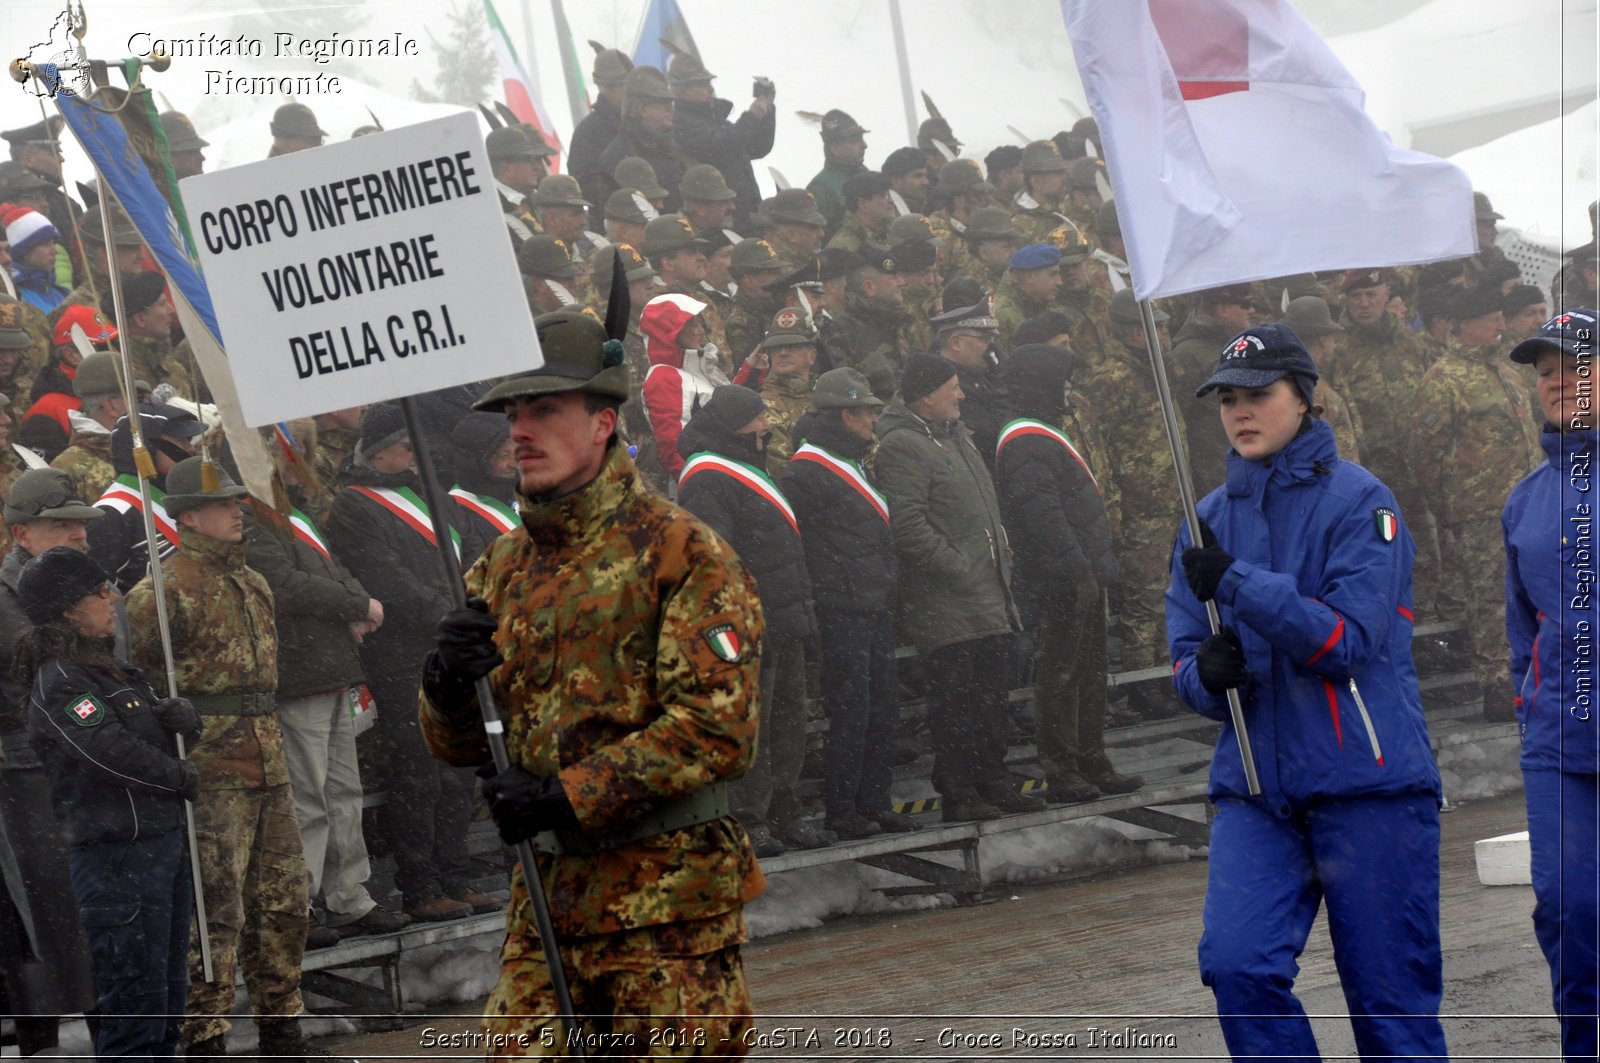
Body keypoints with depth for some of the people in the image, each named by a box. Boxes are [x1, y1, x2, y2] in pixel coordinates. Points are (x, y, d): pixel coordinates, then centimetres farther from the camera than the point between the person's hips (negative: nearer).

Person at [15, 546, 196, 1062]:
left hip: (163, 840, 10)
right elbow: (111, 750, -24)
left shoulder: (109, 668, 16)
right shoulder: (57, 682, -13)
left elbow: (183, 721, 17)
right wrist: (184, 777, -10)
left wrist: (177, 713, -8)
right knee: (136, 999, -9)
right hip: (117, 850, -10)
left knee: (168, 994, 17)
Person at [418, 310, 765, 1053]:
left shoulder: (681, 551, -6)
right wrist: (448, 681, -9)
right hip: (546, 893, 6)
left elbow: (719, 727, -14)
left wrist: (569, 795, -17)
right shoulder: (502, 567, 14)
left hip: (667, 896, -5)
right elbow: (456, 748, 15)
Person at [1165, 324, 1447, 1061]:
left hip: (1367, 779, -4)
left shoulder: (1358, 501, -4)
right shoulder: (1209, 521, 11)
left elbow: (1349, 641, -14)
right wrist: (1207, 674, -12)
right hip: (1256, 786, 4)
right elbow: (1185, 660, 12)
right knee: (1236, 962, -14)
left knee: (1390, 995, 1)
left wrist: (1237, 584, -22)